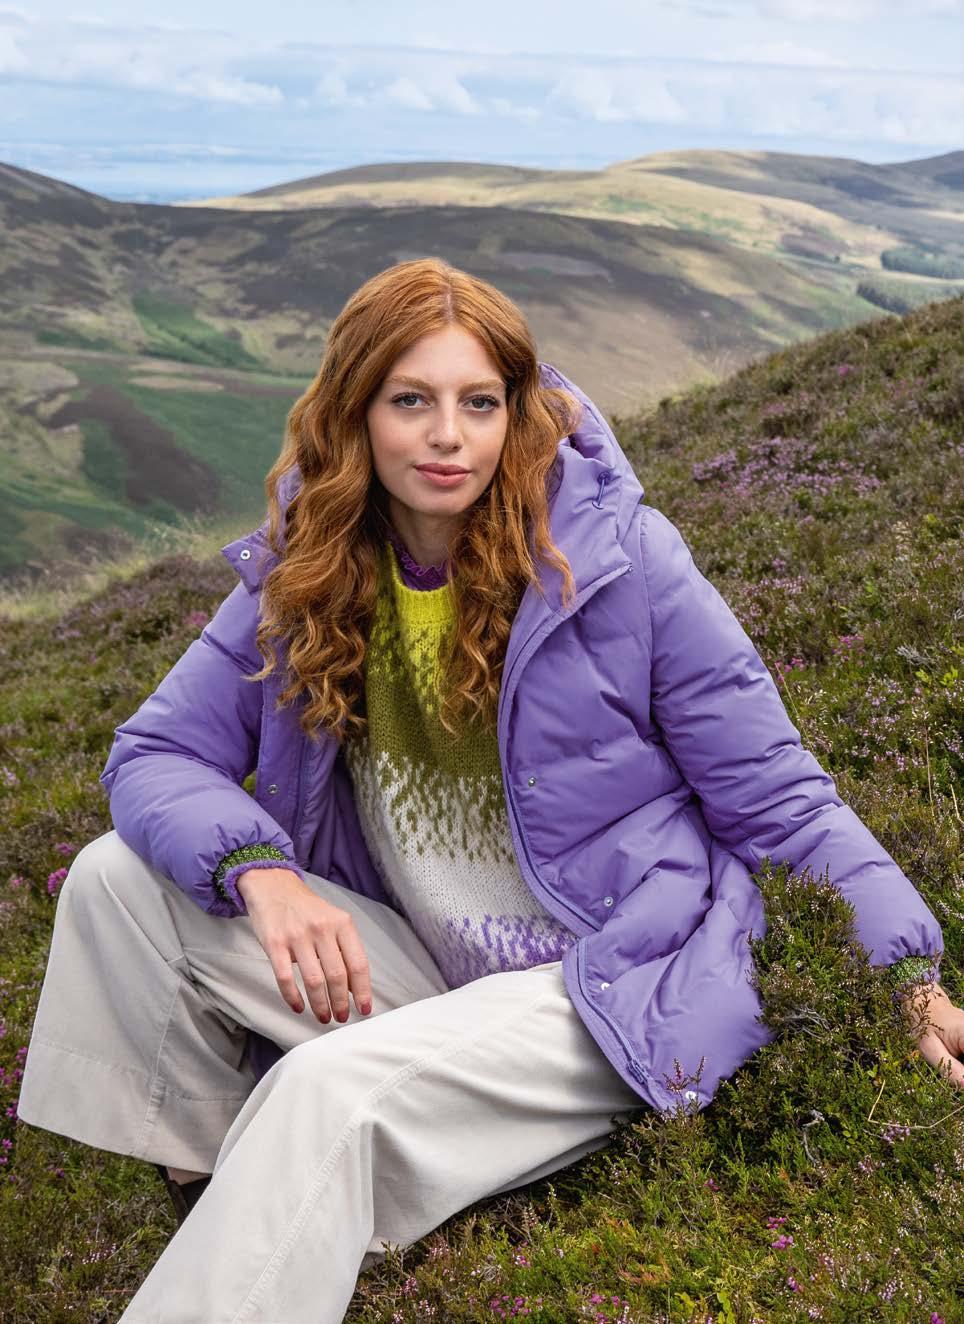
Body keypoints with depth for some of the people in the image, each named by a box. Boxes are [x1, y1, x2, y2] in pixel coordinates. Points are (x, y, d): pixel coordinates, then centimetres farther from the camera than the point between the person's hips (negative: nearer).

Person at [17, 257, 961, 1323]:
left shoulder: (615, 554, -12)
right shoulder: (303, 579, 0)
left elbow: (773, 796, -8)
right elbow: (154, 755, 1)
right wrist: (259, 871, -20)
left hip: (622, 991, -5)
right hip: (420, 973, 5)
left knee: (329, 1090, -31)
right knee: (116, 879, -8)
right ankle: (207, 1190, 6)